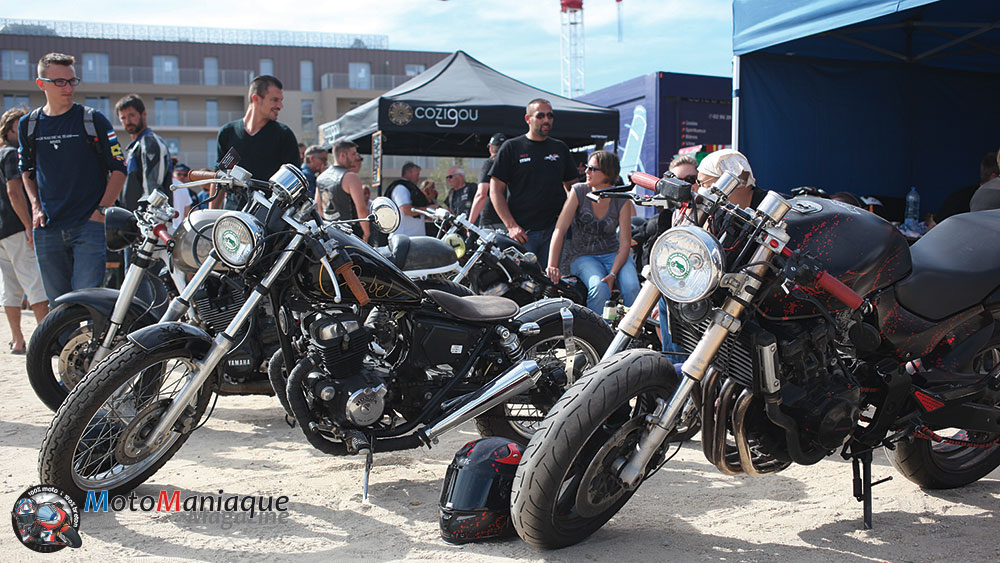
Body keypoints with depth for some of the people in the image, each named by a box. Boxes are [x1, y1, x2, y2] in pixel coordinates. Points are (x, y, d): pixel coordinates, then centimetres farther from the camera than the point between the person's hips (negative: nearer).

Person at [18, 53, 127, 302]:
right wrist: (36, 207, 9)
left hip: (89, 225, -4)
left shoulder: (94, 120, -1)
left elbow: (119, 168, 1)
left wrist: (101, 209, -8)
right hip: (47, 229, 4)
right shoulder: (28, 125, 9)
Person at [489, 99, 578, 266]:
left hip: (555, 230, 3)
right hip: (522, 232, -3)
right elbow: (495, 191, 1)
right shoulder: (512, 147, 5)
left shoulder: (560, 148, 17)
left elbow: (572, 186, 23)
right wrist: (511, 226, -9)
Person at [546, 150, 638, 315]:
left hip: (614, 254, 1)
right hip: (584, 257, -1)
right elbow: (560, 230, -12)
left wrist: (613, 274, -22)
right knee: (599, 288, -33)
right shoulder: (578, 192, -6)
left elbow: (625, 243, -7)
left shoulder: (622, 200, -4)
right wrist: (552, 265, -24)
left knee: (631, 288, -28)